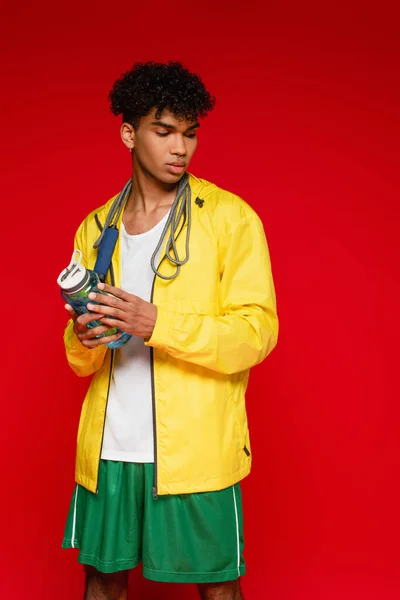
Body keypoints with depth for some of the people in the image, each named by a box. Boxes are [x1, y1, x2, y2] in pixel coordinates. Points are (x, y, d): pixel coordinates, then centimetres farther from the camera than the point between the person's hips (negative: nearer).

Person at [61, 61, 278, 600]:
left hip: (196, 449, -3)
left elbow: (257, 333, -10)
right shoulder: (95, 228, 10)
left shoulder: (230, 217, -3)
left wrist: (157, 323, -21)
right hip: (109, 447, 4)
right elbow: (81, 361, 15)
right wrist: (84, 338, -10)